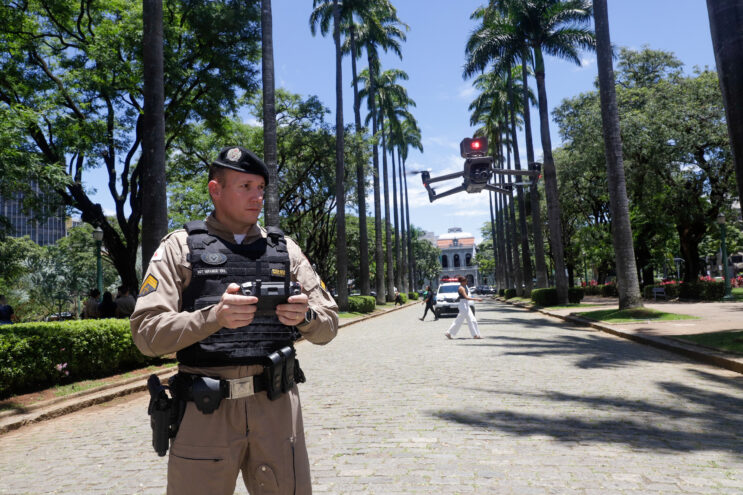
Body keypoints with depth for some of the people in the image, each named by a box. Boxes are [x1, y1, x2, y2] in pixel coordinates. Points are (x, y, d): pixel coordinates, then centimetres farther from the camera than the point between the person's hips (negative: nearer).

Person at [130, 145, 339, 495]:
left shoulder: (285, 249, 9)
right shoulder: (180, 247, 2)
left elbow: (328, 325, 7)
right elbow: (147, 333, -6)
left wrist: (305, 317, -15)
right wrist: (214, 316, -22)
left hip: (276, 407, 2)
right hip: (206, 412, -2)